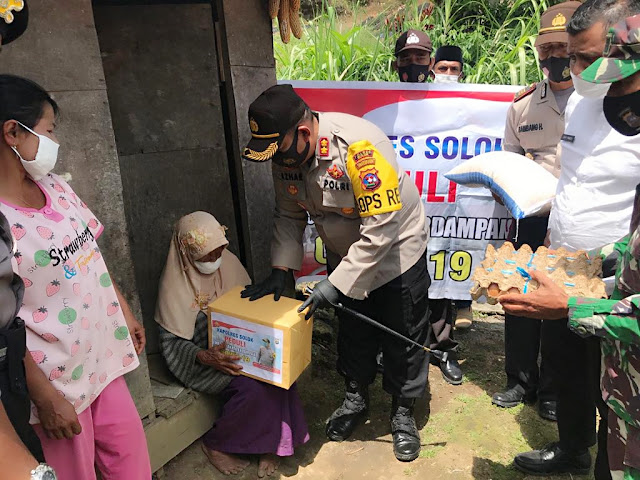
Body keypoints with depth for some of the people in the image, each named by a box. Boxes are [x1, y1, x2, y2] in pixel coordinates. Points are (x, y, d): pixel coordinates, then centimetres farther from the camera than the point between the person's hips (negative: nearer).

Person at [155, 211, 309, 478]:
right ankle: (215, 445, 0)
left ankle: (270, 442, -3)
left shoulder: (228, 262, -3)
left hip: (235, 346, 5)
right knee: (252, 387, -27)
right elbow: (170, 343, -13)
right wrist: (205, 357, -31)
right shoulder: (175, 283, -16)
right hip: (197, 359, -5)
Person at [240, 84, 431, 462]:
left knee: (403, 338, 8)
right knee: (352, 333, 19)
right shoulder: (287, 153, -13)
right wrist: (281, 270, -11)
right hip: (345, 253, 6)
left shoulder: (359, 146, -35)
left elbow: (381, 228, -34)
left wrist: (335, 286, -31)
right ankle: (356, 400, 41)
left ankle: (404, 414, 30)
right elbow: (290, 215, -1)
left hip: (395, 247, -5)